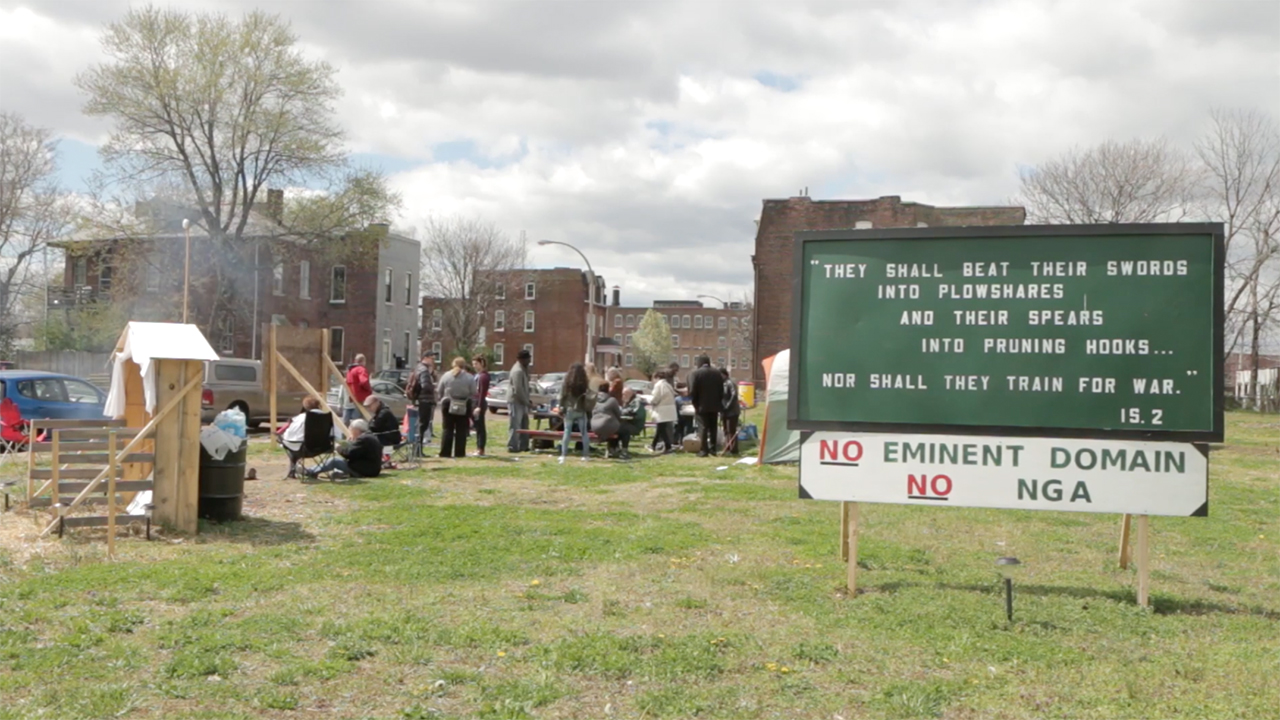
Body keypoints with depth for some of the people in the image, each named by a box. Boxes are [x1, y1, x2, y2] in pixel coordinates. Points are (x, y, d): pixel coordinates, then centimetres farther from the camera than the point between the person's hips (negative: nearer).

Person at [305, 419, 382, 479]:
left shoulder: (363, 439, -17)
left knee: (334, 461, -9)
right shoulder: (368, 437, 17)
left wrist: (339, 448, -5)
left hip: (364, 472, -11)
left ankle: (312, 472, 1)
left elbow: (349, 453, -23)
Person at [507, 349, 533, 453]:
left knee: (524, 424, 12)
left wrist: (528, 400, 12)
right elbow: (518, 390, -23)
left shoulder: (523, 369, 12)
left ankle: (523, 446, 17)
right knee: (515, 425, -6)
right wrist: (527, 402, -16)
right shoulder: (518, 371, -20)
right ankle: (512, 446, -1)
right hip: (515, 401, -10)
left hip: (521, 401, 10)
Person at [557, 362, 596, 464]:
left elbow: (563, 397, -6)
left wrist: (561, 409, 3)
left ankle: (563, 455, -2)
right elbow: (589, 399, -1)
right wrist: (589, 415, 6)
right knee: (584, 433, 10)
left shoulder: (567, 383, -7)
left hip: (569, 410, -1)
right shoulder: (584, 385, -4)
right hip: (581, 412, 1)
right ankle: (586, 455, 13)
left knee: (567, 433, 3)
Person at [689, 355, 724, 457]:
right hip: (715, 405, 4)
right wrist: (719, 402, 13)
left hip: (702, 406, -4)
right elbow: (721, 390, 6)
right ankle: (712, 448, 13)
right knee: (713, 428, 11)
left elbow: (692, 391, -11)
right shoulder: (717, 373, 4)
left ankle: (704, 450, -3)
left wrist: (695, 404, 0)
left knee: (704, 427, -1)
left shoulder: (696, 373, -9)